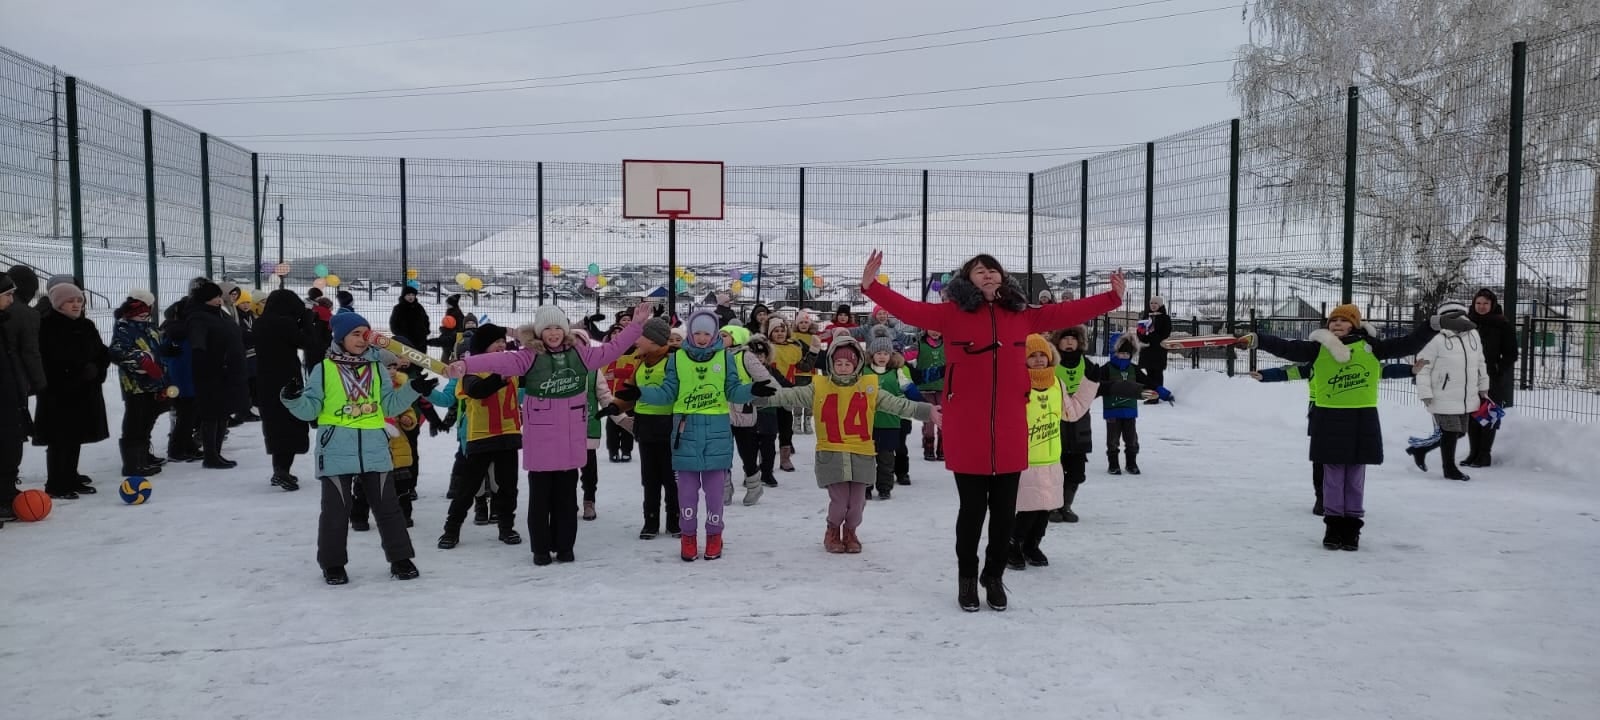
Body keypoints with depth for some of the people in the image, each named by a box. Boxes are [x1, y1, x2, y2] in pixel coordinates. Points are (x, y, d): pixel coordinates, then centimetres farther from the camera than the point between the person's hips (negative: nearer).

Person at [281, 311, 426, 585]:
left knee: (387, 505, 8)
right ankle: (333, 563, 19)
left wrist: (413, 389, -3)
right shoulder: (324, 369, -1)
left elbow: (390, 406, 9)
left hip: (374, 448, 3)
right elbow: (310, 409, -1)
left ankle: (400, 558, 18)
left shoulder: (377, 367, 8)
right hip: (336, 451, -2)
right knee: (336, 509, 5)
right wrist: (293, 399, -21)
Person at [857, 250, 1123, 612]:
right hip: (967, 434, -3)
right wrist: (871, 286, -19)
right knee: (972, 509, 5)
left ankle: (994, 576, 30)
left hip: (1010, 433, 3)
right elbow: (910, 310, -9)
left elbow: (1065, 313, 14)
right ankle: (967, 578, 25)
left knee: (1004, 511, 11)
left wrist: (1112, 297, 15)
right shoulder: (953, 313, -1)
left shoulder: (1020, 316, 9)